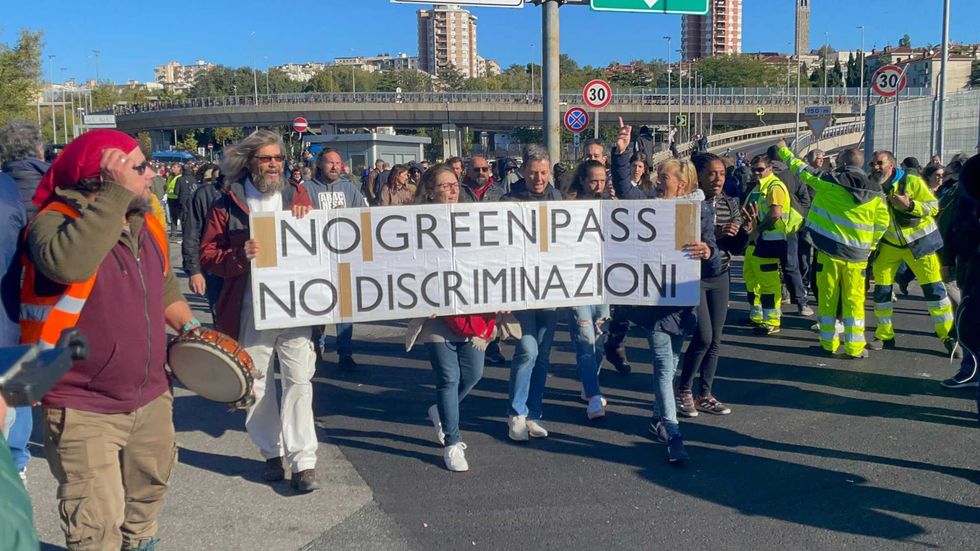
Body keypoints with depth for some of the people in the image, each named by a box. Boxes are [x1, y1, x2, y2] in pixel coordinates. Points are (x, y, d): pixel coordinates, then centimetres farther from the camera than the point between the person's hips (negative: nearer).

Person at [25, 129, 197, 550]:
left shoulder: (145, 223, 5)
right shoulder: (53, 222, -17)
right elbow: (69, 263, -42)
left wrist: (189, 325, 8)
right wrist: (118, 195, -35)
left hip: (151, 399, 7)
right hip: (83, 410, -7)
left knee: (148, 490, 27)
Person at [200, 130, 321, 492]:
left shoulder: (297, 196, 11)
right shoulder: (229, 204, 4)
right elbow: (208, 256, 0)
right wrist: (240, 256, -19)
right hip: (251, 310, 0)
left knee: (299, 381, -5)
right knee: (257, 384, 9)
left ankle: (303, 462, -1)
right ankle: (272, 452, 26)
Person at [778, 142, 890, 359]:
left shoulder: (828, 182, -7)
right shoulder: (875, 191, 0)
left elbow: (801, 170, 5)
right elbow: (883, 221, 3)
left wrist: (783, 150, 20)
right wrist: (871, 245, 16)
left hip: (829, 250, -1)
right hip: (857, 254, 1)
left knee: (827, 297, 9)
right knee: (854, 299, 5)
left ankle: (829, 342, 16)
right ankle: (854, 346, 6)